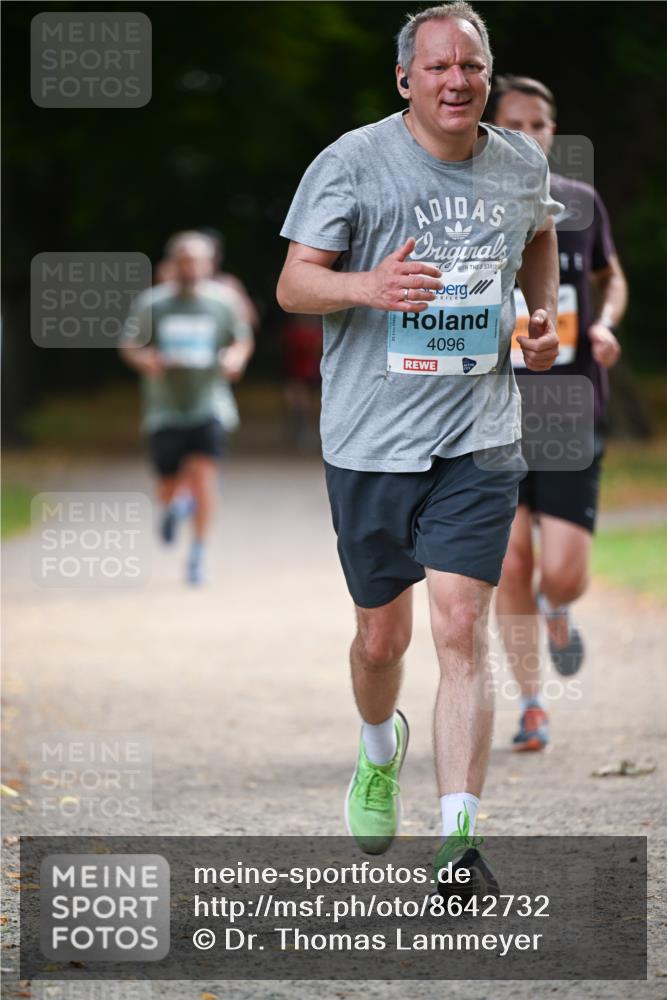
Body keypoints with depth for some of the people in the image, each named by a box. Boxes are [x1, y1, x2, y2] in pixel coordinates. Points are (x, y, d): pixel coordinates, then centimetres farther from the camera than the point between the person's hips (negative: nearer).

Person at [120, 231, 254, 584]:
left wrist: (235, 357, -8)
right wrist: (145, 359, -16)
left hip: (209, 404, -1)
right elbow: (129, 345, 6)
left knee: (202, 469, -19)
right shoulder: (151, 303, -1)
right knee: (169, 485, 3)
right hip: (166, 406, 1)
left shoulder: (222, 301, 1)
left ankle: (198, 554, -11)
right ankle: (176, 503, 42)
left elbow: (243, 340, 14)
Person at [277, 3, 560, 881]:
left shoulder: (522, 164, 4)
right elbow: (293, 283, -8)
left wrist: (545, 315, 10)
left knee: (461, 631, -12)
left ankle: (457, 845, -13)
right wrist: (367, 286, -29)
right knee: (382, 637, 11)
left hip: (478, 441, 1)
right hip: (370, 442, -1)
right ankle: (379, 751, 45)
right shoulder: (351, 163, -7)